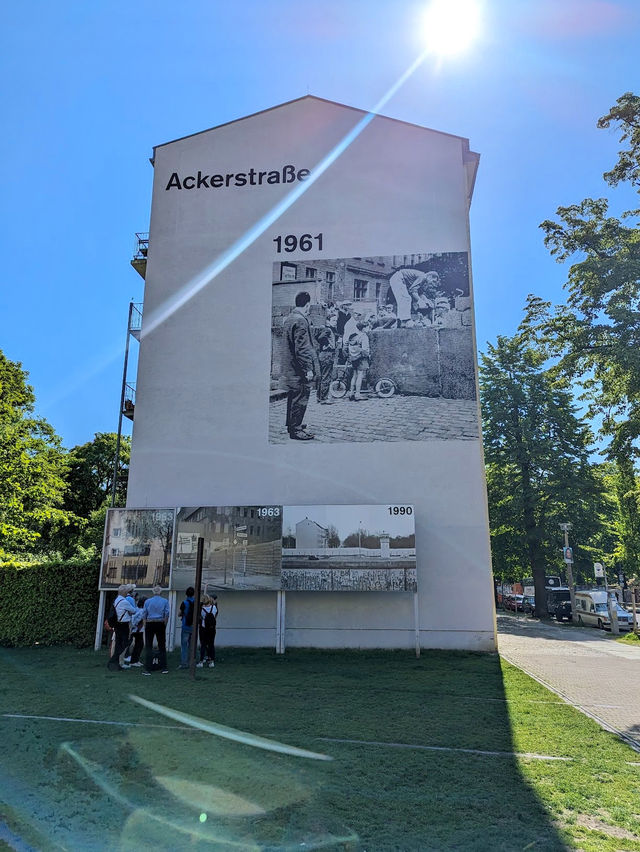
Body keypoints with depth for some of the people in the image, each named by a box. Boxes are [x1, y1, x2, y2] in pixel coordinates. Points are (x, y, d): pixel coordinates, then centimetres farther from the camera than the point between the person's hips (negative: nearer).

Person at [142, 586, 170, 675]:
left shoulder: (147, 601, 2)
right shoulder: (165, 601, 1)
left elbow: (144, 614, 3)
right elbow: (167, 614, 0)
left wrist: (145, 626, 8)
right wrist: (165, 625, 8)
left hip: (150, 624, 0)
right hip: (160, 624, 1)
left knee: (149, 647, 3)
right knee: (162, 646, 9)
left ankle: (148, 669, 0)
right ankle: (164, 668, 13)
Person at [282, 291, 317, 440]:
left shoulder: (289, 318, 12)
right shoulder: (300, 321, -19)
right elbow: (302, 348, -22)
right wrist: (308, 369, -19)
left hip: (290, 368, 10)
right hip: (299, 369, -10)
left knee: (293, 397, 19)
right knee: (300, 399, -3)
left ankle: (292, 424, 31)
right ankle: (296, 430, 1)